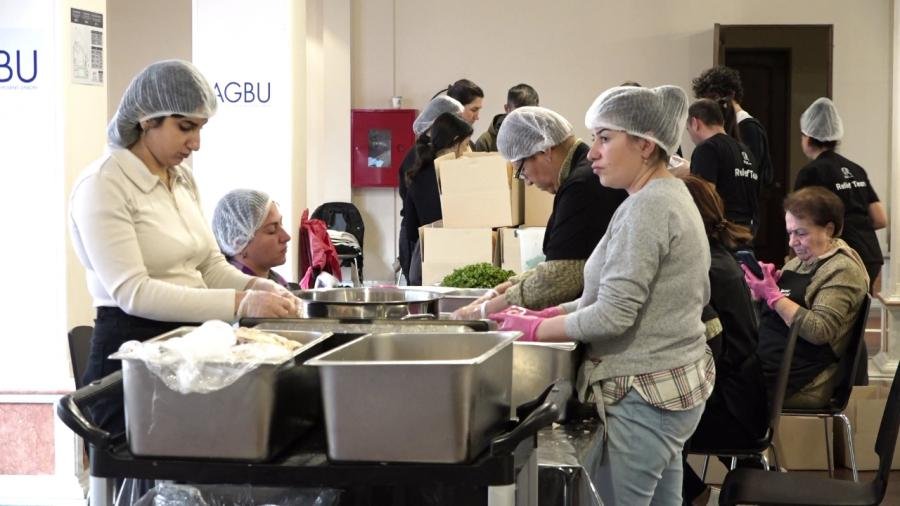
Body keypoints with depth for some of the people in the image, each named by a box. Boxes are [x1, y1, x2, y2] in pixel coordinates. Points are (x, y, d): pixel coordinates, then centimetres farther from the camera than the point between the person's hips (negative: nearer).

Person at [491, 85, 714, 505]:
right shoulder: (672, 196, 14)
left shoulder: (647, 207, -17)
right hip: (675, 382, 10)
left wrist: (534, 330, -10)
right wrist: (550, 315, 6)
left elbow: (613, 316, -22)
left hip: (645, 397, -10)